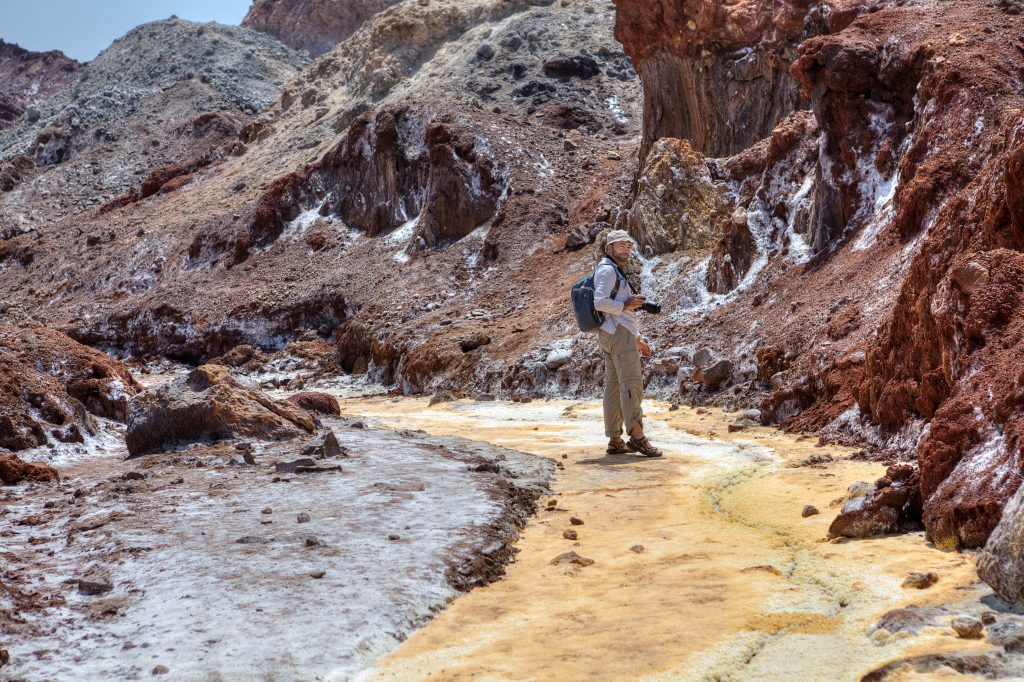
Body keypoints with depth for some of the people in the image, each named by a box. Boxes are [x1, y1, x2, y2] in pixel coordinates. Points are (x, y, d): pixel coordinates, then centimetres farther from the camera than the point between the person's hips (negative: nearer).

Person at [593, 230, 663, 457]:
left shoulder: (617, 272, 26)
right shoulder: (607, 270, -7)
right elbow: (600, 302, -22)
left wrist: (638, 338, 24)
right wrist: (627, 304, -13)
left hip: (611, 336, 10)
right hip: (619, 333, -10)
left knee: (613, 386, 6)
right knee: (631, 383, -14)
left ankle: (615, 441, 5)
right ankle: (637, 436, -19)